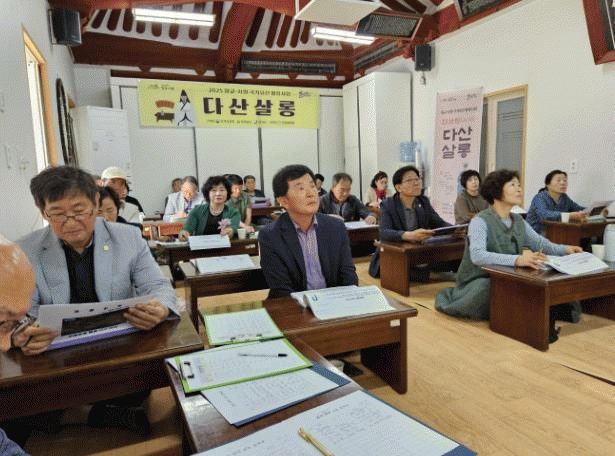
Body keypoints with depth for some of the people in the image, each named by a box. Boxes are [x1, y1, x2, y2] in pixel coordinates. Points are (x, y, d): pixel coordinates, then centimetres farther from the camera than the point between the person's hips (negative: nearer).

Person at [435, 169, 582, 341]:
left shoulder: (518, 221, 13)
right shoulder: (480, 221, -14)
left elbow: (541, 243, 11)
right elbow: (477, 256, -29)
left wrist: (565, 249, -10)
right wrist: (517, 260, -41)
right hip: (480, 282, -6)